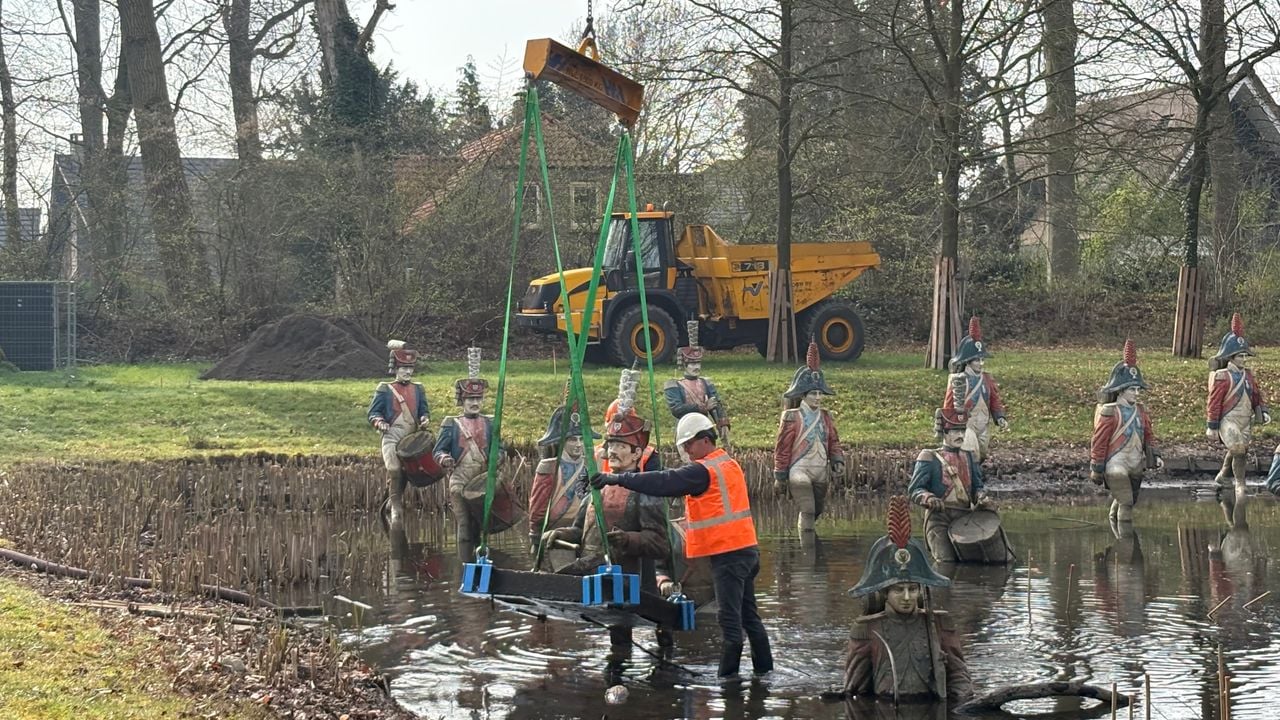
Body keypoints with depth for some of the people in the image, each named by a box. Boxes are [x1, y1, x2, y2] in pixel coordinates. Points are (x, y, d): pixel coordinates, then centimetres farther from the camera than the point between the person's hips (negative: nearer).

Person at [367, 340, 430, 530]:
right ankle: (396, 508, -15)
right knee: (394, 471, -21)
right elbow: (373, 412, 0)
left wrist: (425, 418, -9)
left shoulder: (418, 389, 12)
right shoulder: (384, 390, 2)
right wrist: (380, 422, -21)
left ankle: (392, 505, 26)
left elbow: (424, 410, 15)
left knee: (406, 473, 8)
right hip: (392, 437, -4)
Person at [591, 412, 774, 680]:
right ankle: (764, 670, 20)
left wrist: (617, 478, -21)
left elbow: (665, 483, -20)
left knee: (730, 619, -7)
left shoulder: (704, 470, -14)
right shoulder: (729, 464, 15)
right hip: (746, 548, 10)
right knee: (749, 617, 15)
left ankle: (728, 676, -5)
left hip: (727, 553, -10)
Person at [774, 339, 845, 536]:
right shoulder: (792, 418, -8)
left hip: (821, 473, 6)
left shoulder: (825, 417, 8)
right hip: (799, 471, -6)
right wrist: (780, 477, -5)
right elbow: (782, 449, -6)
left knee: (817, 511, 16)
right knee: (808, 510, -16)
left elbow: (833, 442, 14)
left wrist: (838, 461, -4)